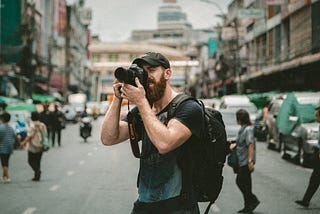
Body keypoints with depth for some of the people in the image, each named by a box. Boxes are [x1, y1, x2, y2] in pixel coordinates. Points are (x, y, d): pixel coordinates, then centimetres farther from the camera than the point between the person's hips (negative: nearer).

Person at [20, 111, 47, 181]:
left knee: (31, 160, 3)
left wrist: (24, 142, -8)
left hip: (33, 147, -6)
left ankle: (37, 170, -19)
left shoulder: (33, 126, -14)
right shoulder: (42, 125, 6)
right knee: (37, 161, 13)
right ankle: (37, 176, 12)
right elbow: (45, 135, 9)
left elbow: (29, 136, -17)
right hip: (40, 147, 6)